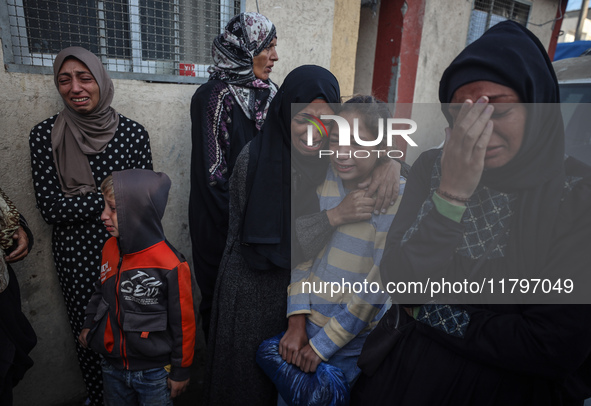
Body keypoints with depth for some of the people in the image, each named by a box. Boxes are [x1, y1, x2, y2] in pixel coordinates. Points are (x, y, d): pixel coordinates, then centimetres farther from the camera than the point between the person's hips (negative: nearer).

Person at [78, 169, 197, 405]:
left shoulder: (170, 265, -26)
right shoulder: (110, 249, -6)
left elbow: (183, 323, -17)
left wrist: (181, 371, -9)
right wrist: (89, 324, 12)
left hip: (154, 374, -6)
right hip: (112, 367, 6)